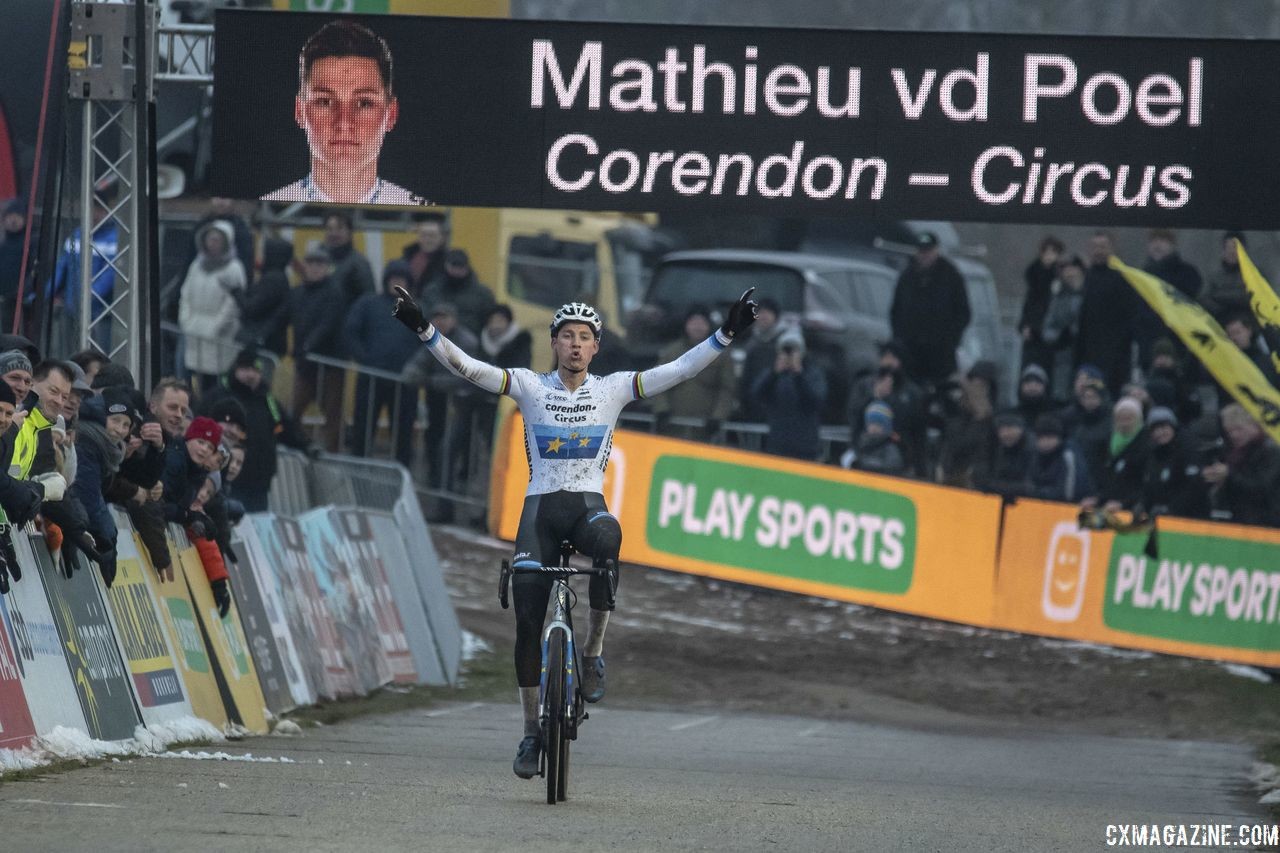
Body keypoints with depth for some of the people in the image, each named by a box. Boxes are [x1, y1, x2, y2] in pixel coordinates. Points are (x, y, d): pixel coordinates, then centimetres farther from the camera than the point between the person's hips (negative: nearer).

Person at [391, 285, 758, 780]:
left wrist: (727, 334, -11)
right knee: (527, 620, -6)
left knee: (607, 540, -39)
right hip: (540, 504, 1)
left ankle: (593, 654, -24)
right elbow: (467, 368, -5)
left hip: (588, 503, -1)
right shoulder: (530, 387, 4)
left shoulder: (613, 389, 6)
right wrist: (423, 330, -18)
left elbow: (678, 371, -1)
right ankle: (531, 732, 7)